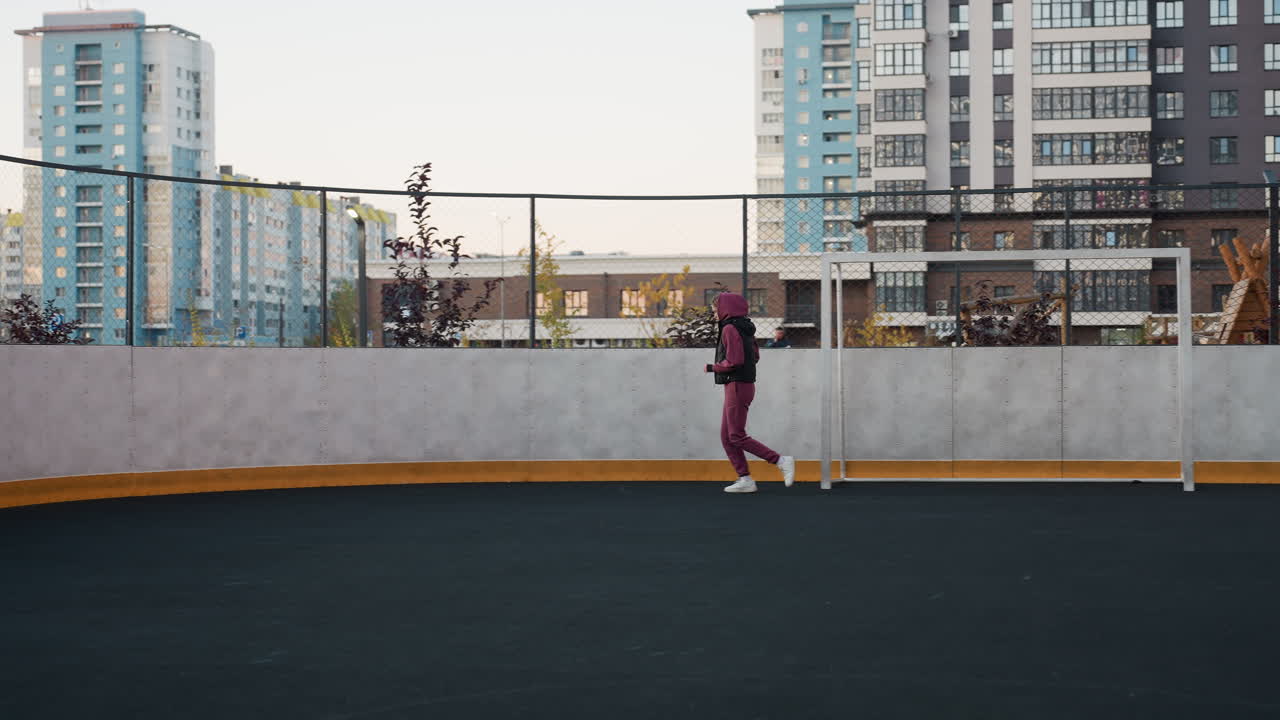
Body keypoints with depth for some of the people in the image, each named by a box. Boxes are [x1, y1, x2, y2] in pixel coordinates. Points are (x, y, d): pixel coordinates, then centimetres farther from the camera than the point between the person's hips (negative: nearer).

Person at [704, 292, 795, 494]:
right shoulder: (746, 329, 15)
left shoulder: (730, 329, -15)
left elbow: (734, 361, -23)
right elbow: (755, 356, 21)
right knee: (726, 436, 10)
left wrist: (712, 367, -9)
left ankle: (781, 461, -11)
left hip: (737, 386, -10)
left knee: (737, 436, -8)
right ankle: (745, 480, 8)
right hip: (746, 384, 10)